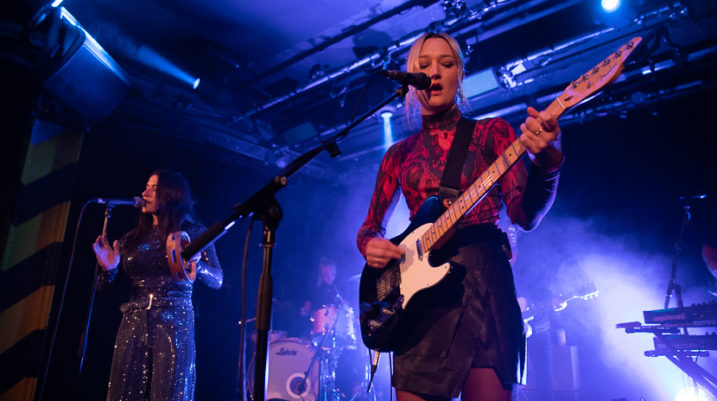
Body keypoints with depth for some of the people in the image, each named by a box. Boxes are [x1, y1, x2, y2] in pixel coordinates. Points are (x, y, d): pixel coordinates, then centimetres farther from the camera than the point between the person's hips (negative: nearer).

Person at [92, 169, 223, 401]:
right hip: (134, 323, 4)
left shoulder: (193, 233, 4)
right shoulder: (132, 238, 13)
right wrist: (108, 269, -8)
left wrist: (195, 265, -22)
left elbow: (217, 280, -2)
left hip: (174, 323, -3)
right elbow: (108, 288, 13)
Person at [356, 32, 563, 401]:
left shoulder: (491, 132, 8)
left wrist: (546, 161, -24)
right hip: (418, 286, 3)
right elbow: (370, 227, 17)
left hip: (483, 282, -2)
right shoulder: (399, 154, 15)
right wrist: (371, 246, -7)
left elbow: (526, 214, -5)